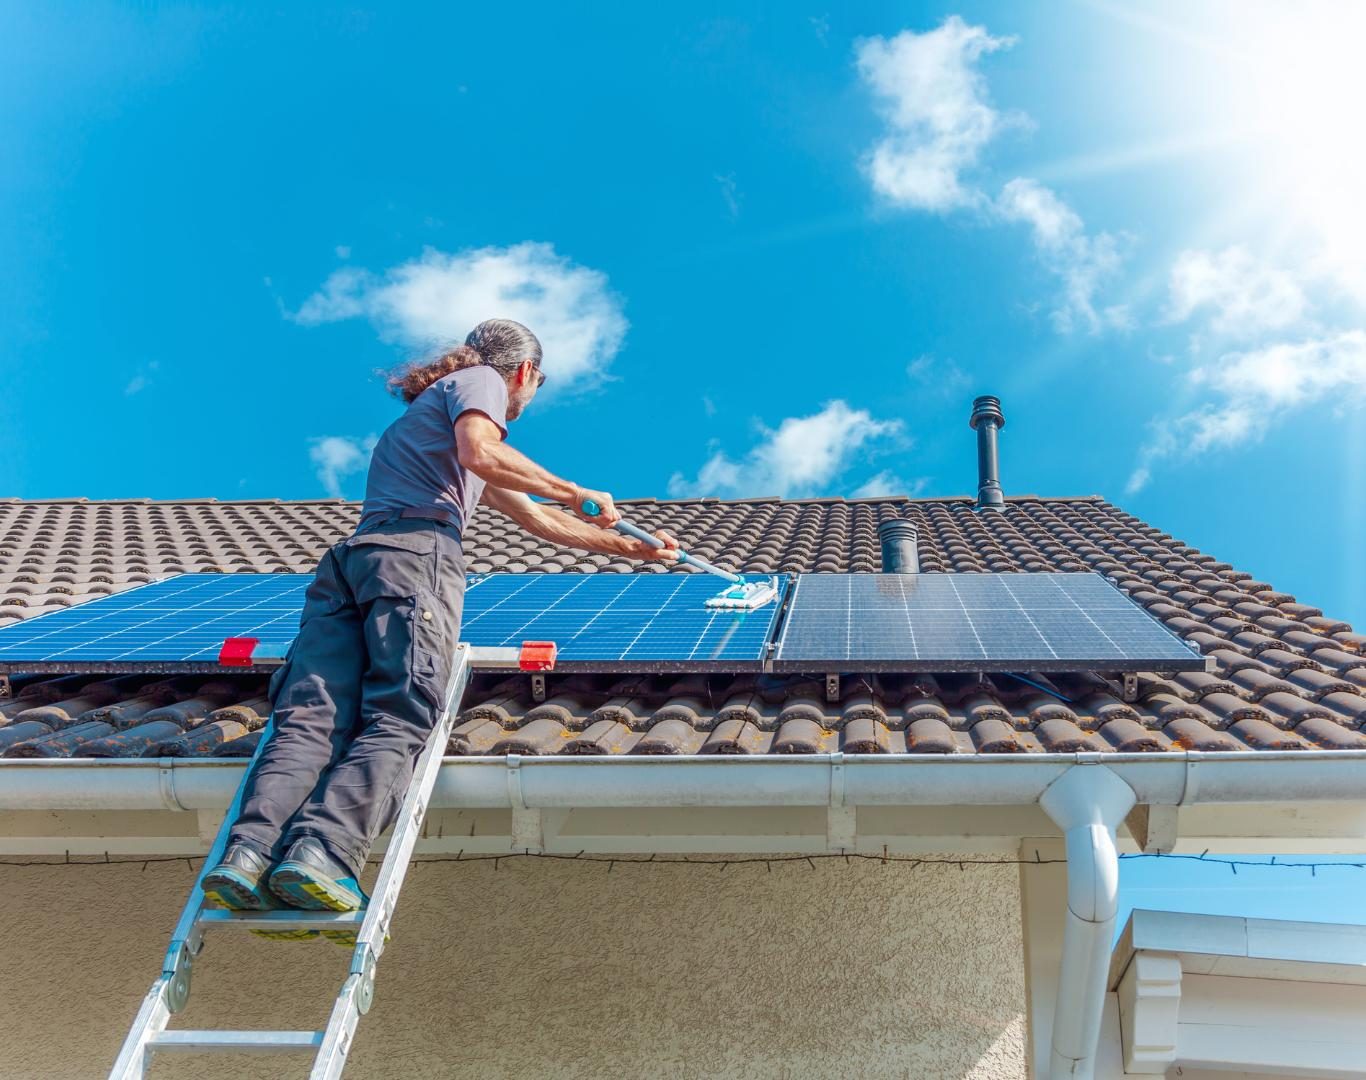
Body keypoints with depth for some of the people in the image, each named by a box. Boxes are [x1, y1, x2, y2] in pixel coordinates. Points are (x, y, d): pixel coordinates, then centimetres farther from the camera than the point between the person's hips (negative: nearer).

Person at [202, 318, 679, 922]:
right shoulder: (482, 380, 18)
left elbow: (538, 520, 48)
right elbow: (479, 451, -8)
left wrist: (630, 548, 54)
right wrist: (573, 492, 4)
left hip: (350, 555, 8)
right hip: (417, 551, -8)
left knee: (312, 720, -13)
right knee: (398, 722, -21)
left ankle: (248, 852, -33)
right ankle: (321, 854, -41)